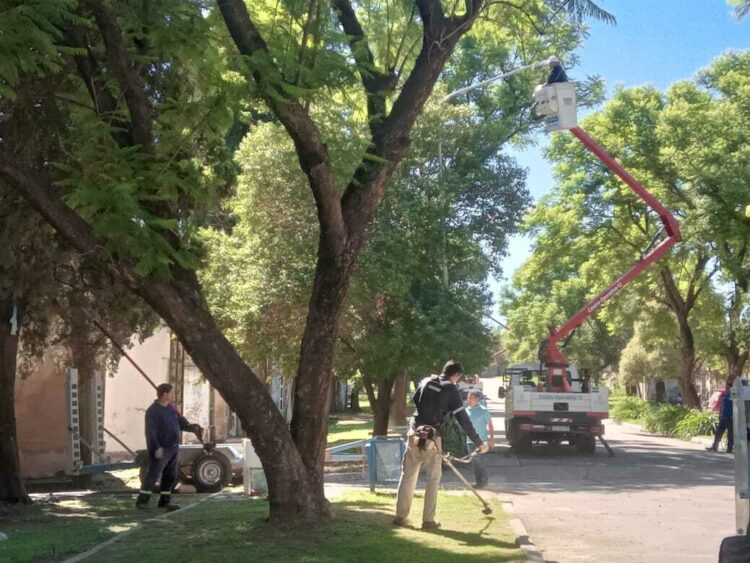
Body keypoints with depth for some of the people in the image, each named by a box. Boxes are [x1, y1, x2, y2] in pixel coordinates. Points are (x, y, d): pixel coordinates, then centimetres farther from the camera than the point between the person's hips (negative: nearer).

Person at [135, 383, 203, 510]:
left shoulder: (171, 408, 13)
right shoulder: (153, 411, -14)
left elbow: (182, 422, 15)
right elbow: (150, 432, -21)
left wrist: (193, 428, -4)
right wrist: (156, 447, -30)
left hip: (173, 448, 8)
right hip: (161, 450, -8)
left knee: (170, 476, 11)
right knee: (153, 475, -9)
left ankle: (164, 501, 19)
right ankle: (142, 501, -3)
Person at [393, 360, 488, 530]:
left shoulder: (426, 381, 7)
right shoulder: (451, 390, -5)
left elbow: (414, 400, 18)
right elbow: (463, 420, -7)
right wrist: (479, 443, -2)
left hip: (414, 433, 4)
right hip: (431, 437, -4)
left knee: (408, 476, 11)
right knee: (433, 479, 6)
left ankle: (400, 516, 14)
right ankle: (428, 520, 5)